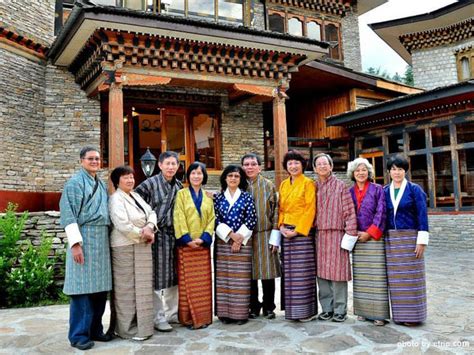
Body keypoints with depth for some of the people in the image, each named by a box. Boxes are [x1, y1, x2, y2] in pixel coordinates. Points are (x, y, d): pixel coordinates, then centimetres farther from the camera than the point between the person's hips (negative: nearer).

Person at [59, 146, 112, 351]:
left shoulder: (102, 185, 18)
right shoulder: (75, 183, -4)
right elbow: (68, 214, -11)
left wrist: (107, 239, 15)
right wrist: (75, 243, -19)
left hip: (102, 239, 7)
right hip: (84, 238, -7)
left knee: (100, 287, 9)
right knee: (83, 286, -3)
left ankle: (95, 329, 20)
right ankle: (79, 335, 6)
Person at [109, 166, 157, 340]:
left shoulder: (136, 196, 14)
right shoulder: (116, 199, -12)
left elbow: (151, 212, 10)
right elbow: (123, 225, -23)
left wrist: (150, 227, -11)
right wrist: (142, 233, -12)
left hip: (142, 247, 8)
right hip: (125, 248, -8)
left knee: (142, 286, 13)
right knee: (127, 288, 1)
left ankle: (142, 324, 25)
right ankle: (128, 328, 13)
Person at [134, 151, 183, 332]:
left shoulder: (179, 186, 9)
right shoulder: (150, 183, -7)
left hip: (174, 235, 5)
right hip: (157, 235, -5)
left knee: (174, 275, 12)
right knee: (158, 276, 2)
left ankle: (172, 313, 26)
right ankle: (159, 317, 13)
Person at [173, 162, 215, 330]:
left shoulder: (208, 197, 12)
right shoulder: (181, 194, 3)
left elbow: (212, 218, 6)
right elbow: (178, 218, -5)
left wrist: (204, 238, -9)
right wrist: (187, 239, -14)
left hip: (203, 245, 3)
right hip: (186, 245, -3)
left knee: (204, 281, 4)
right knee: (187, 281, -2)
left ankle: (203, 316, 13)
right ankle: (189, 318, 6)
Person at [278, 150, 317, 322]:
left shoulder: (308, 183, -3)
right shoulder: (283, 185, 14)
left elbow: (310, 209, -9)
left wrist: (298, 230, -15)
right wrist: (281, 226, -1)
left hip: (302, 232, -5)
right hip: (286, 232, 5)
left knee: (303, 272, -4)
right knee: (289, 272, 7)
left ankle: (307, 310, 7)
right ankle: (292, 310, 17)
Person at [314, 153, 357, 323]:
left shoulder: (340, 186, 0)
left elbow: (349, 212, -4)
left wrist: (349, 236, -10)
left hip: (336, 235, -4)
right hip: (319, 236, 4)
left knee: (337, 273, -2)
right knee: (322, 273, 6)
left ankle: (340, 310, 9)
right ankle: (327, 308, 17)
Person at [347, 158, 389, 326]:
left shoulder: (377, 189, 1)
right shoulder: (350, 192, 10)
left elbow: (381, 213, -6)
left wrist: (369, 233, -11)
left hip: (374, 239, -3)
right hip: (357, 239, 3)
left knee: (377, 276, -4)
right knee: (360, 277, 7)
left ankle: (379, 313, 2)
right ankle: (363, 310, 16)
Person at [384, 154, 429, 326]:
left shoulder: (415, 189, -1)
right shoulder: (385, 191, 8)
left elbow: (422, 215, -5)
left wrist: (422, 241, -11)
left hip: (410, 238, -3)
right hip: (391, 240, 3)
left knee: (411, 277, 0)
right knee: (396, 278, 7)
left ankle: (413, 315, 11)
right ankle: (399, 314, 16)